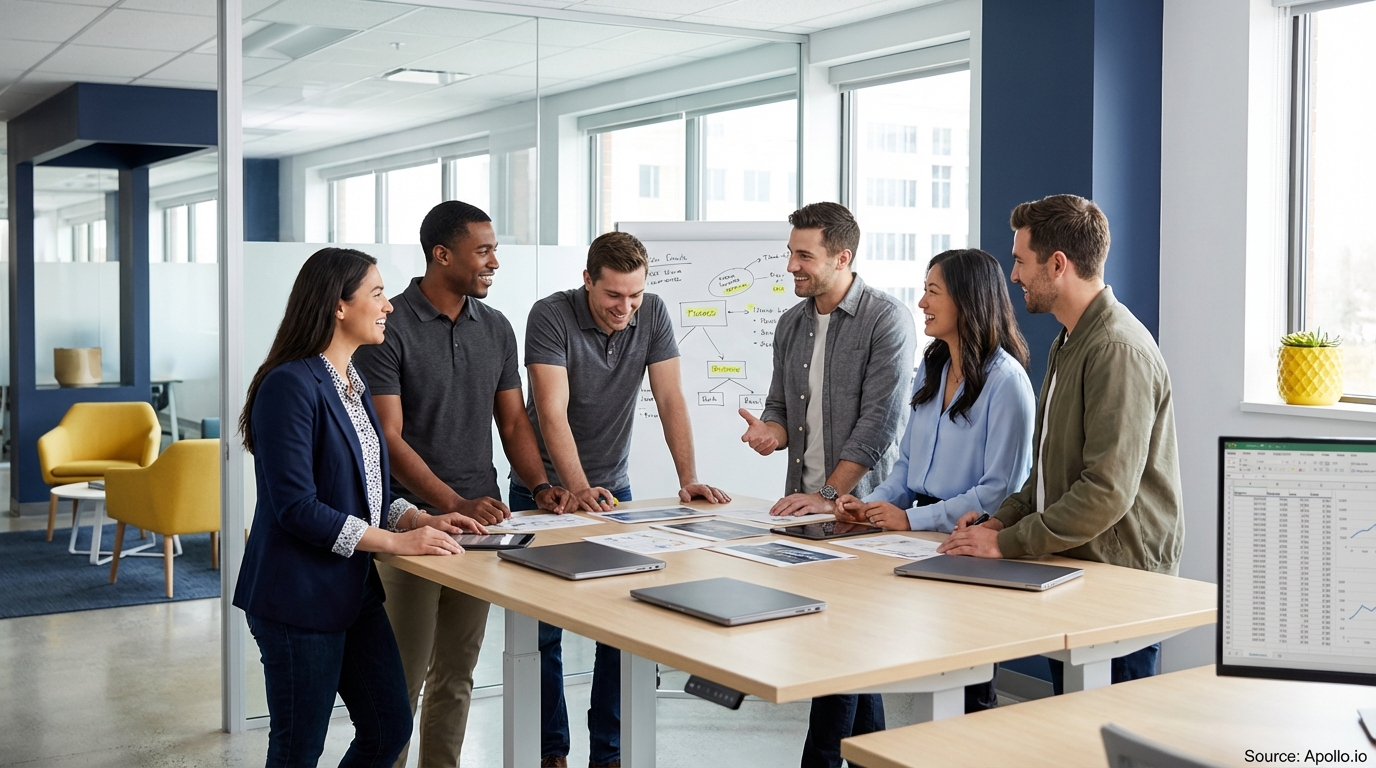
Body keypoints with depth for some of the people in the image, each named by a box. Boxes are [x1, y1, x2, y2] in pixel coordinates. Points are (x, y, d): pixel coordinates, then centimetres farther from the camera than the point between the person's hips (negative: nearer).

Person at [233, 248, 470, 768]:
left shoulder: (353, 384, 12)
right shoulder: (292, 385, -18)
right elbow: (296, 507, -23)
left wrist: (419, 520, 2)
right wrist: (396, 542, -20)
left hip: (354, 589, 9)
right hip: (299, 597, -9)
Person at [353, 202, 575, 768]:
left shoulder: (496, 329, 9)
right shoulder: (389, 328, -10)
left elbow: (513, 421, 14)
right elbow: (388, 437, -15)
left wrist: (540, 485, -3)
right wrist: (455, 504, -23)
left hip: (480, 520, 6)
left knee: (457, 674, 13)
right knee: (402, 680, 0)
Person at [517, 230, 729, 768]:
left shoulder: (653, 315, -6)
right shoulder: (551, 316, -18)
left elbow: (670, 400, -9)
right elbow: (552, 412, -26)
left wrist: (689, 479, -19)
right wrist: (578, 489, -36)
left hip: (614, 486, 3)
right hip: (546, 489, -3)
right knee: (543, 630, 2)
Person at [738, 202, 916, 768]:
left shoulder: (886, 321, -11)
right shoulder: (791, 324, 11)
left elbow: (879, 420, -16)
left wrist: (828, 497, -18)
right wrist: (771, 431, -6)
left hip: (857, 504, -6)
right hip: (801, 503, 7)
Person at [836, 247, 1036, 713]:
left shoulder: (1005, 381, -12)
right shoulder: (930, 369, 13)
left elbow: (1000, 490, -16)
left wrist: (912, 519, -18)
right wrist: (873, 504, 0)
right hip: (924, 533, 7)